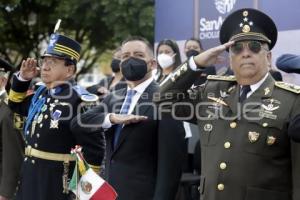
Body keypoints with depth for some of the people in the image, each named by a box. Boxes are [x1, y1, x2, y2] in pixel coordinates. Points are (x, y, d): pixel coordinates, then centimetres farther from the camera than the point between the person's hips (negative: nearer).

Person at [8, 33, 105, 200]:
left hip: (57, 183, -8)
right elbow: (16, 105, 28)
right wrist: (22, 79, 11)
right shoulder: (42, 94, 7)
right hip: (29, 178, 8)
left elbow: (94, 150, -19)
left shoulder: (77, 102, -18)